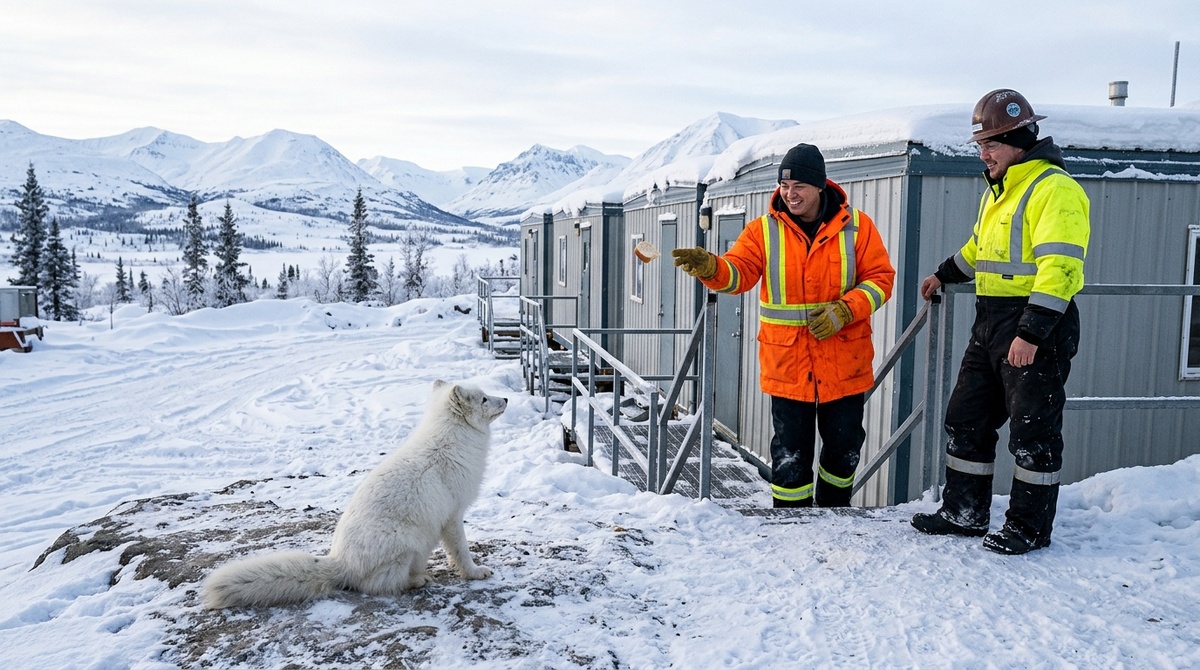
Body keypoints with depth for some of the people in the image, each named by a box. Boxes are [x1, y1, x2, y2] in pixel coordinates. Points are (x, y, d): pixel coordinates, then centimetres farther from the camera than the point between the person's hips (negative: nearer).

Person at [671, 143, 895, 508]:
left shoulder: (856, 226, -2)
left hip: (844, 363, 1)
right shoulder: (764, 230, -1)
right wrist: (710, 268, -36)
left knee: (844, 449, 15)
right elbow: (738, 272, -14)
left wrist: (844, 310, -17)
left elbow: (880, 278, -2)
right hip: (787, 365, -1)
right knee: (790, 454, 4)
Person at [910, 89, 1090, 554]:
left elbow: (1060, 267, -23)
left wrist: (1031, 333, -28)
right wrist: (945, 274, 40)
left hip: (1037, 325, -9)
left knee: (1033, 430, 1)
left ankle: (1029, 526, 14)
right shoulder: (998, 188, 15)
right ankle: (964, 512, 23)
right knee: (967, 419, 12)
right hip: (990, 322, 10)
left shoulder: (1054, 189, -15)